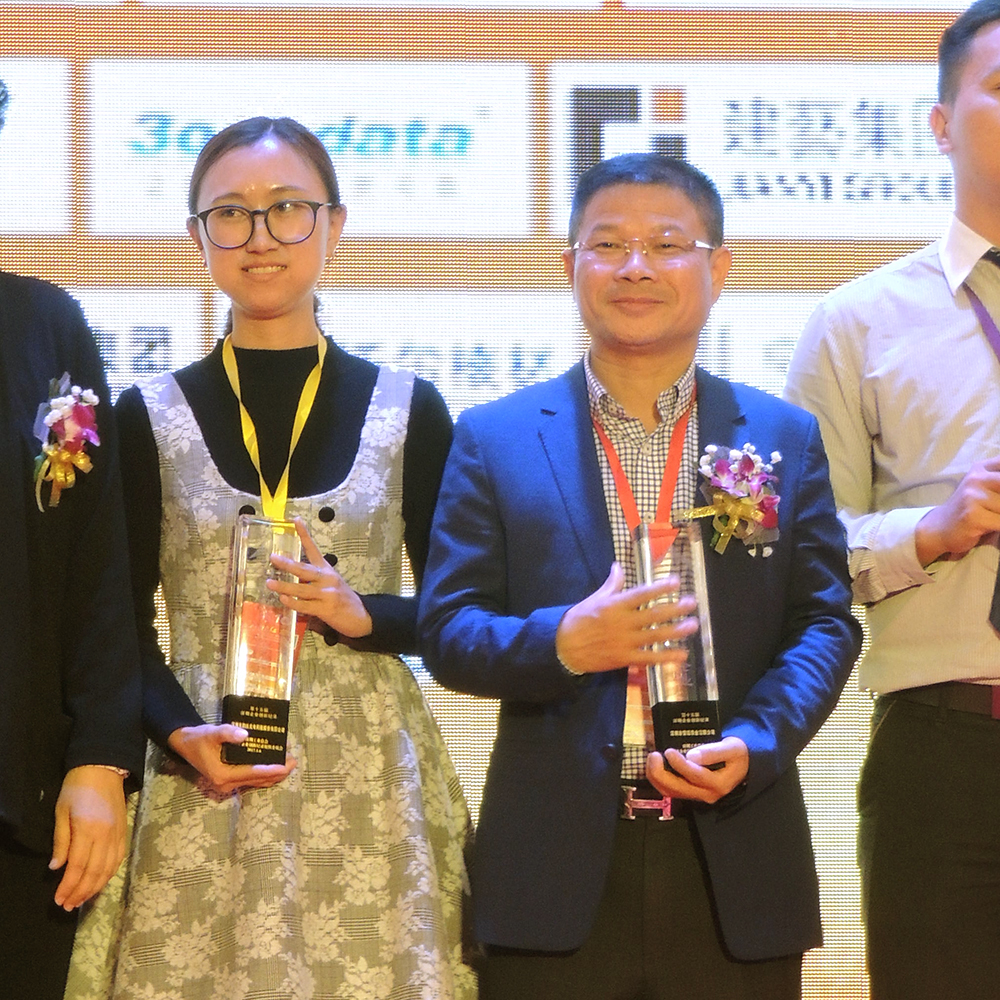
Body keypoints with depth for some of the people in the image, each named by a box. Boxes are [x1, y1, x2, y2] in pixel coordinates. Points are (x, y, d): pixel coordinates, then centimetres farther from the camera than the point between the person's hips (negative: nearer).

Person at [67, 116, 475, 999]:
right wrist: (179, 733, -12)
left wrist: (365, 617, -11)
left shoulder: (407, 408, 5)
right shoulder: (151, 416, 5)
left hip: (369, 782, 0)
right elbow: (123, 626, 5)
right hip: (204, 776, 0)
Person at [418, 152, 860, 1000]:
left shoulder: (785, 438, 10)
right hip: (556, 867, -1)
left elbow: (826, 623, 5)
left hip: (734, 870, 1)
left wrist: (755, 744, -12)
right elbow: (446, 632, 2)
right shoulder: (495, 440, 7)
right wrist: (561, 643, -18)